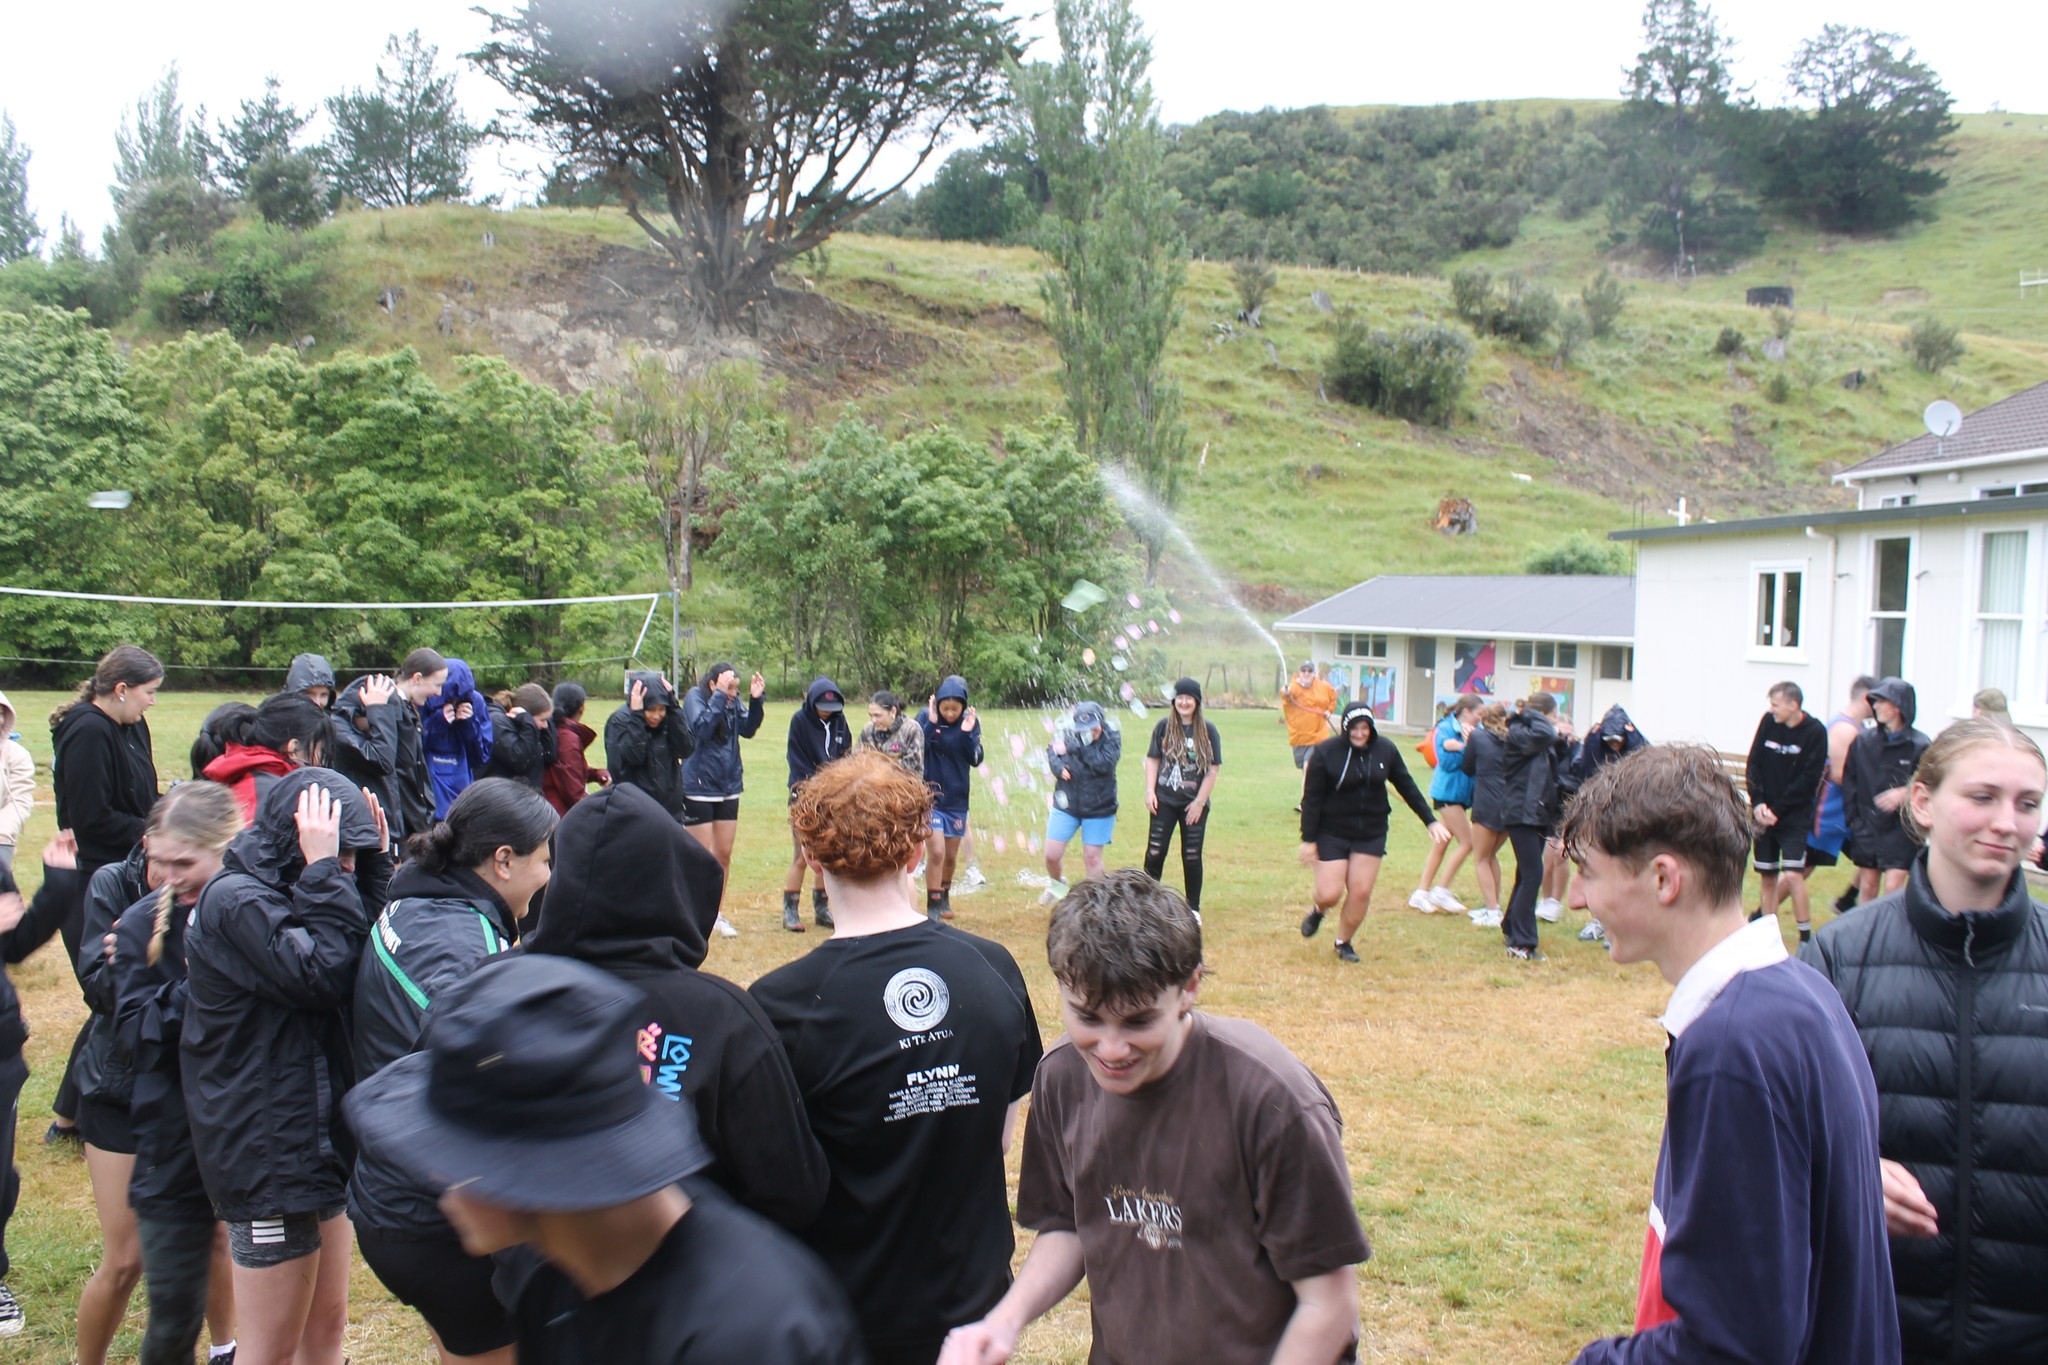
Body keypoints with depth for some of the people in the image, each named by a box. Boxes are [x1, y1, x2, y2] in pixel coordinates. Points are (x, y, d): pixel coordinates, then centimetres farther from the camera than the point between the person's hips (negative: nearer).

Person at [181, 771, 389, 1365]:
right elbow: (326, 976, -25)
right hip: (268, 1150, -9)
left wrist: (376, 867, -2)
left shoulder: (281, 892, 11)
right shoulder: (236, 900, -18)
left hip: (317, 1135, 9)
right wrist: (323, 874, -23)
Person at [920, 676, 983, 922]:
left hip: (957, 799, 3)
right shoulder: (925, 716, -10)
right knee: (936, 851, -14)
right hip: (930, 797, -3)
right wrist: (931, 724, -27)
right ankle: (933, 905, -1)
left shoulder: (970, 721, -4)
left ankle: (944, 897, 36)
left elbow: (976, 760, -8)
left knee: (951, 856, 13)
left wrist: (968, 733, -22)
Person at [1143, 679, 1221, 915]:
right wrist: (1149, 792, -5)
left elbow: (1213, 769, -5)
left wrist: (1199, 802, -8)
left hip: (1194, 804, -1)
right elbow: (1152, 760, 5)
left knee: (1192, 857, 8)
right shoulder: (1164, 726, -1)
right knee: (1154, 853, -1)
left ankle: (1193, 909, 20)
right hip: (1164, 801, 1)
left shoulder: (1208, 730, -6)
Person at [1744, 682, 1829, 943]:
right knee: (1768, 876, 8)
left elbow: (1809, 780, -11)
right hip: (1765, 813, 4)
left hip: (1795, 816, -4)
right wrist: (1758, 803, -8)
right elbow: (1753, 766, 4)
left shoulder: (1815, 732, -9)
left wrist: (1777, 810, -12)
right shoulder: (1768, 722, 2)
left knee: (1792, 875, -14)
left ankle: (1806, 936, -3)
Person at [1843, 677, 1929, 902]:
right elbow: (1849, 781, 6)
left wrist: (1905, 793, -25)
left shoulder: (1918, 745, -9)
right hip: (1868, 826, 4)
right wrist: (1854, 820, 0)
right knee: (1867, 887, 11)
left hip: (1901, 827, -4)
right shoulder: (1863, 741, 1)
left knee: (1893, 888, -7)